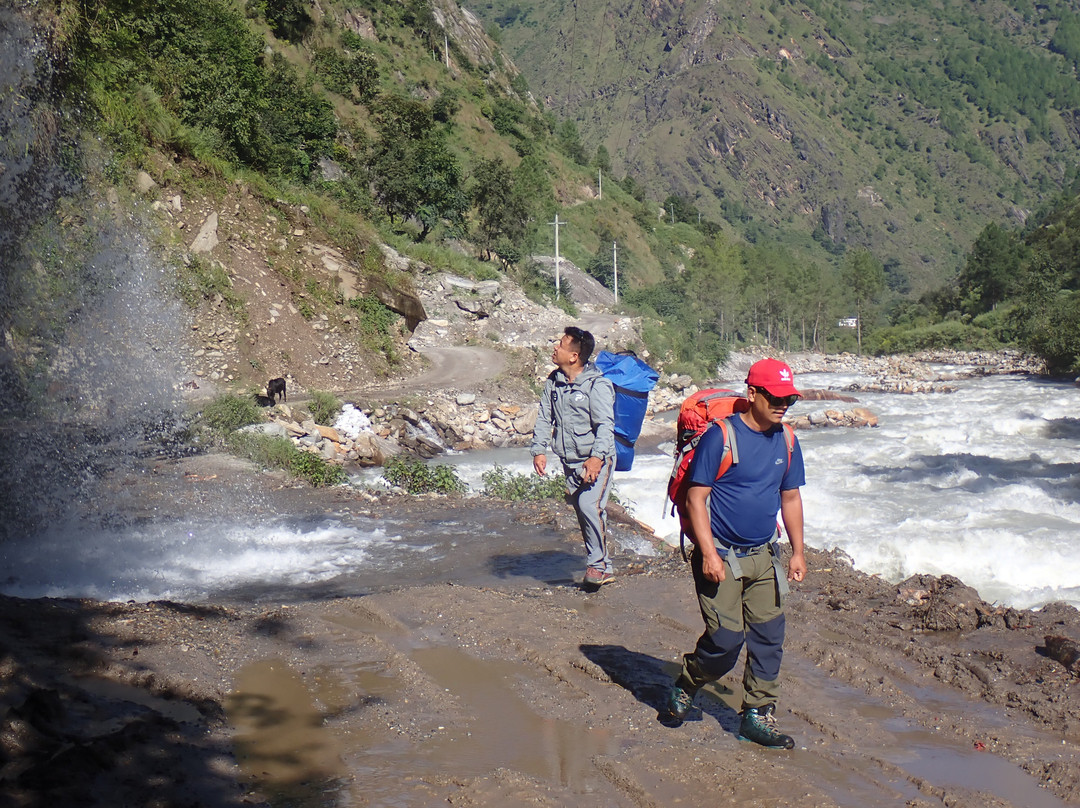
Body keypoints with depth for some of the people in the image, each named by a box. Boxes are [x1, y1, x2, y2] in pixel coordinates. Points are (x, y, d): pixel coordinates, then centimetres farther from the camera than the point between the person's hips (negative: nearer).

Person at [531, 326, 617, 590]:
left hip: (597, 461, -7)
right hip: (570, 461, 7)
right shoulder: (553, 382, 6)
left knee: (590, 505, -22)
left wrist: (596, 457, -28)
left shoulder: (597, 384, -14)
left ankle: (599, 564, -7)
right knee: (581, 509, 9)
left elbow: (605, 424, -19)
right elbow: (544, 418, 11)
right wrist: (539, 450, 1)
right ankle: (600, 567, 21)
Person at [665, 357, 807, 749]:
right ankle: (684, 687, 20)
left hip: (763, 555, 6)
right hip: (721, 555, -6)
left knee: (768, 636, 5)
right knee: (727, 639, -7)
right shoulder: (720, 436, -14)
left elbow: (790, 497, 15)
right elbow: (696, 497, -14)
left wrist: (797, 552, 11)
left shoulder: (786, 441, 5)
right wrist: (708, 553, -19)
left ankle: (758, 716, 19)